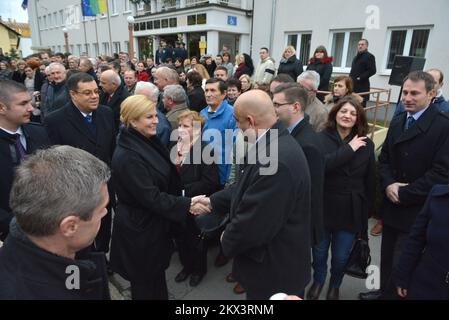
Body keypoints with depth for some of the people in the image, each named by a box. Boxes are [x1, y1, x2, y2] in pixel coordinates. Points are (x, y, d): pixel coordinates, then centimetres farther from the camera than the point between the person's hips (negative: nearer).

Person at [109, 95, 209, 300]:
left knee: (156, 274, 27)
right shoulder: (127, 156, -28)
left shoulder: (147, 141, 0)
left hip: (154, 223, 8)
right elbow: (151, 197, -27)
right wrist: (188, 205, -25)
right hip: (139, 228, -8)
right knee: (146, 284, 15)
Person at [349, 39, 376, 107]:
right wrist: (350, 78, 9)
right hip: (353, 85, 7)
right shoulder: (356, 57, 22)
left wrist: (360, 78, -17)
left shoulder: (369, 56, -2)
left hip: (362, 86, -7)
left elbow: (372, 71, -12)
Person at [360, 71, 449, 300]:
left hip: (418, 211, -6)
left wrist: (404, 194, -17)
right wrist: (388, 185, -7)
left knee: (402, 262, 3)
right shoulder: (397, 122, 9)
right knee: (387, 256, 19)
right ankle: (385, 291, 40)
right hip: (391, 205, 6)